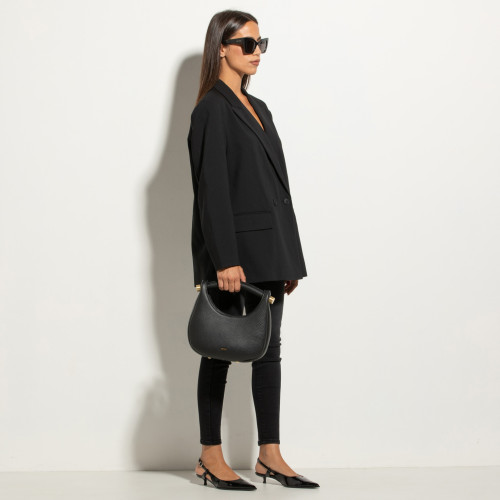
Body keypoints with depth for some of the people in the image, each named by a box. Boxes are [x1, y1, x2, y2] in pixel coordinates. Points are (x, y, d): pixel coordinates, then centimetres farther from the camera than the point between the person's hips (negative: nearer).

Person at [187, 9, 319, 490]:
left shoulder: (258, 108, 17)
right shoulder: (212, 109, -8)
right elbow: (212, 188, -15)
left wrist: (289, 258, 15)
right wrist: (225, 260, -21)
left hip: (268, 247, 8)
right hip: (232, 247, -8)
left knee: (268, 347, 8)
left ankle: (270, 455, 14)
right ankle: (210, 456, 10)